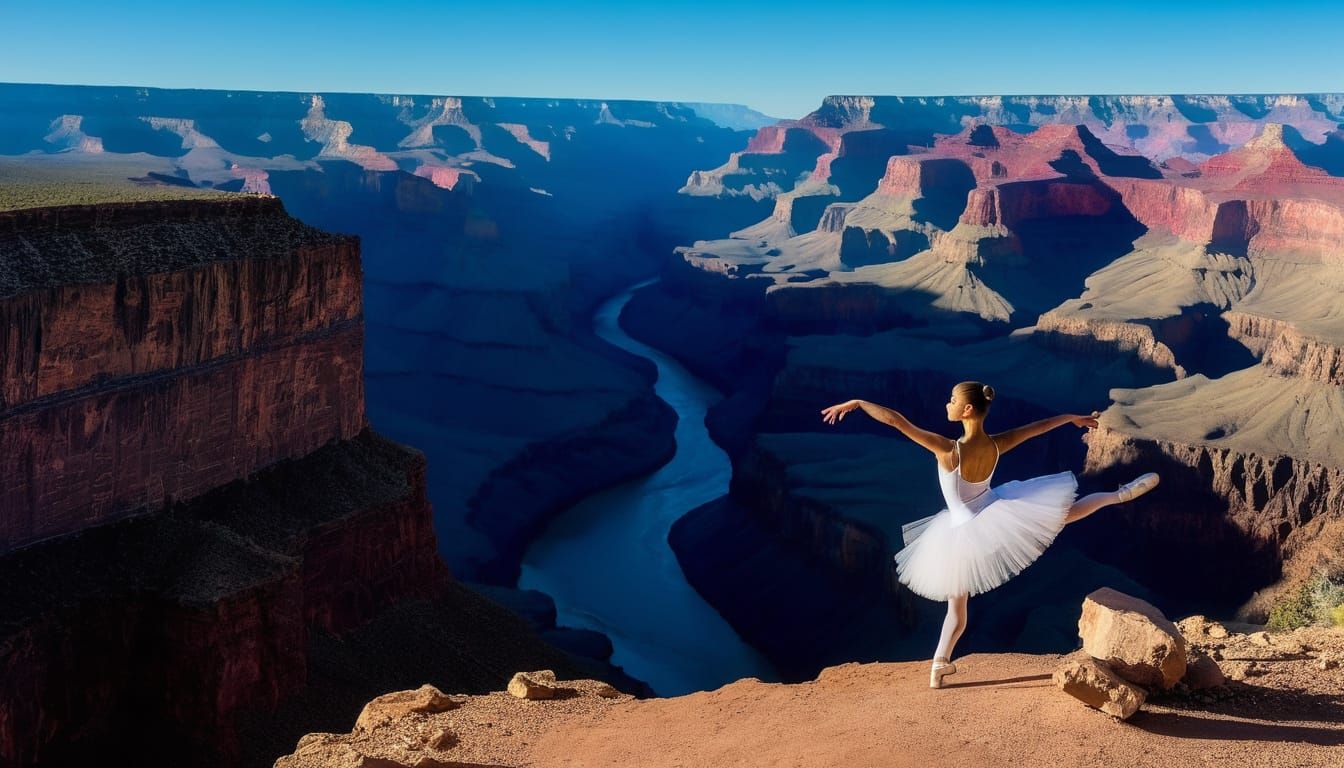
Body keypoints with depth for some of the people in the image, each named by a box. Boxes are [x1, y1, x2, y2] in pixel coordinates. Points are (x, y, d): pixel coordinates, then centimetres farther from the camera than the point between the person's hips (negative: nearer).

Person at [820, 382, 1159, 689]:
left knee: (957, 606, 13)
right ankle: (1121, 493, 31)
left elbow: (895, 420, -33)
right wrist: (1072, 417, 20)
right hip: (997, 515, 2)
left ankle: (939, 667, 23)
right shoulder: (996, 445, -15)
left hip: (964, 534, -2)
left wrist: (857, 403, -24)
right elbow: (1038, 426, 4)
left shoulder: (948, 449, -29)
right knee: (1064, 512, 24)